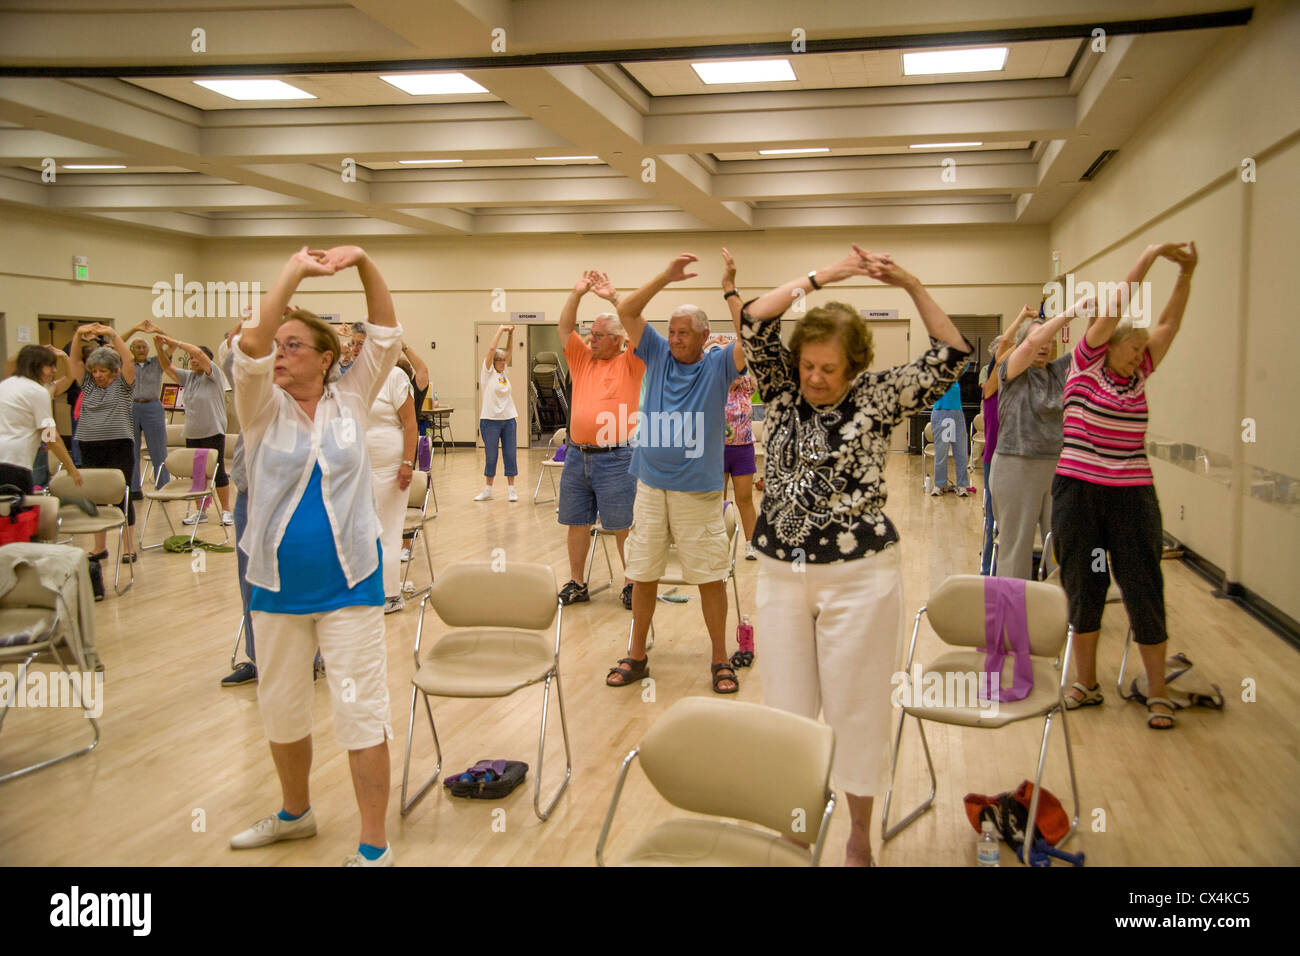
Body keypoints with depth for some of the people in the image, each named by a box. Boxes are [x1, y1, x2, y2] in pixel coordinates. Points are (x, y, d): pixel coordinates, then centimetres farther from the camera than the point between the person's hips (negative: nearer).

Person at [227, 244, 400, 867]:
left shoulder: (350, 400, 1)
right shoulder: (263, 408, 0)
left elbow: (386, 332, -4)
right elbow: (249, 346, -17)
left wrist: (362, 263, -14)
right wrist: (294, 272, -18)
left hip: (350, 582, -2)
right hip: (278, 584, 2)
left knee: (361, 708, -2)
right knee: (280, 705, 16)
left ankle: (374, 845, 7)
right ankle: (294, 814, 39)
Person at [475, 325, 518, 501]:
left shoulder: (503, 372, 12)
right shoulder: (488, 372, -2)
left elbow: (508, 351, 11)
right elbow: (491, 349, -11)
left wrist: (510, 334, -2)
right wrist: (501, 330, -6)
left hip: (508, 419, 5)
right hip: (490, 420, -4)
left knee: (510, 455, 5)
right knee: (490, 456, 2)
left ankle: (512, 489, 10)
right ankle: (488, 490, 11)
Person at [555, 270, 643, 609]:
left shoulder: (630, 363, -1)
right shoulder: (582, 358, 12)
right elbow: (565, 328, 5)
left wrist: (614, 298, -17)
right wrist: (577, 294, -6)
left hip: (615, 458, -5)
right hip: (577, 454, 5)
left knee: (623, 527, 0)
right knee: (576, 523, 11)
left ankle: (633, 584, 11)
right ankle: (577, 584, 22)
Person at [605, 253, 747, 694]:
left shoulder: (719, 365, -1)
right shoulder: (657, 355, 7)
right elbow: (626, 311, -1)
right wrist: (666, 276, -9)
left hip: (699, 491, -3)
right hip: (650, 486, 3)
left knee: (710, 576, 4)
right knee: (643, 575, 10)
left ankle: (721, 660, 17)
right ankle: (636, 657, 23)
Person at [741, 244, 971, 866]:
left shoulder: (879, 397, -3)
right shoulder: (782, 392, 3)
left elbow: (951, 355, -10)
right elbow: (754, 323, -8)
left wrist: (912, 286, -15)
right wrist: (818, 277, -13)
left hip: (859, 578, -3)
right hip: (780, 575, 3)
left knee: (855, 709, 8)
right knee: (786, 709, 12)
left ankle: (859, 836, 27)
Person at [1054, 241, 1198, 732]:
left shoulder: (1138, 375, 10)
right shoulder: (1086, 364, -1)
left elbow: (1170, 322, 6)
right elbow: (1115, 308, -8)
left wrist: (1186, 273, -3)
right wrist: (1150, 256, -6)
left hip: (1132, 494, 3)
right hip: (1078, 489, -2)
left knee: (1144, 590, 1)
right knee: (1082, 588, 8)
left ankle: (1157, 692, 10)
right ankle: (1086, 683, 21)